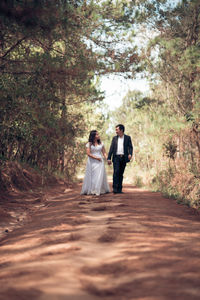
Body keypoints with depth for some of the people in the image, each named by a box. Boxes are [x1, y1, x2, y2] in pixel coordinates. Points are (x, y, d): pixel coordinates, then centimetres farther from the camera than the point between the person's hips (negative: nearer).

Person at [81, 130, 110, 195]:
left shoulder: (101, 144, 10)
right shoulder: (89, 144, 0)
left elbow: (104, 152, 9)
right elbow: (88, 153, -7)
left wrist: (107, 159, -5)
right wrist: (96, 157, -12)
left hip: (100, 161, 3)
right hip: (92, 162, -3)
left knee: (100, 175, -2)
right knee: (92, 176, -2)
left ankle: (98, 190, 3)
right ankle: (90, 190, 2)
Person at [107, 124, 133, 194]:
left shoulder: (127, 138, 7)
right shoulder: (114, 138, 12)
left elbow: (130, 147, 1)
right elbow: (111, 148, 8)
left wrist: (130, 154, -18)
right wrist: (109, 158, 1)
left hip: (123, 158, 0)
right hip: (116, 157, 0)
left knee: (121, 173, 3)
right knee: (116, 172, -13)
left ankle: (119, 189, 8)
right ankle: (115, 188, -13)